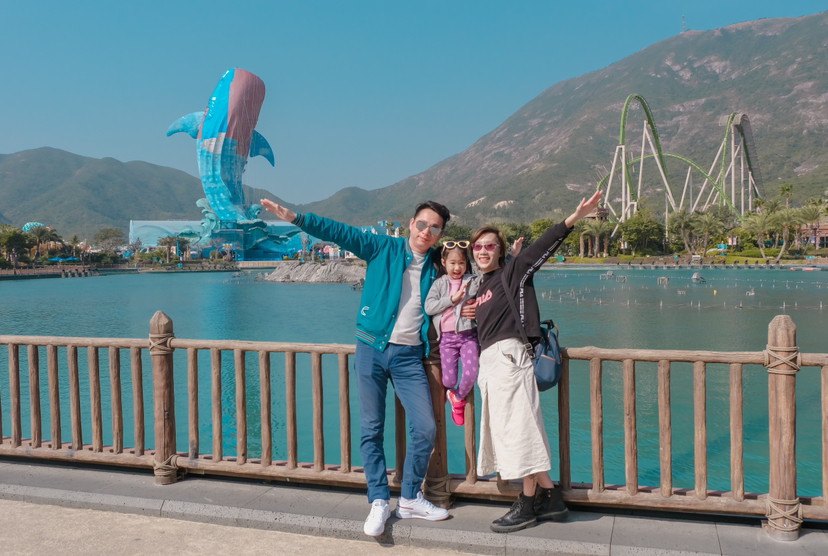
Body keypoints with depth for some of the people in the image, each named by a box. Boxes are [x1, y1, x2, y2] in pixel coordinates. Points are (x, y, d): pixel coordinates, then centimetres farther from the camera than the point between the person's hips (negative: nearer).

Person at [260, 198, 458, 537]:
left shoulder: (436, 267, 8)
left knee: (425, 429, -3)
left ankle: (410, 499, 16)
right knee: (371, 430, 2)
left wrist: (462, 310, 2)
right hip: (372, 348, -2)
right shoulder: (383, 248, 0)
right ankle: (379, 502, 15)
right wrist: (295, 217, -16)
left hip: (409, 356, 2)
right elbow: (340, 233, -7)